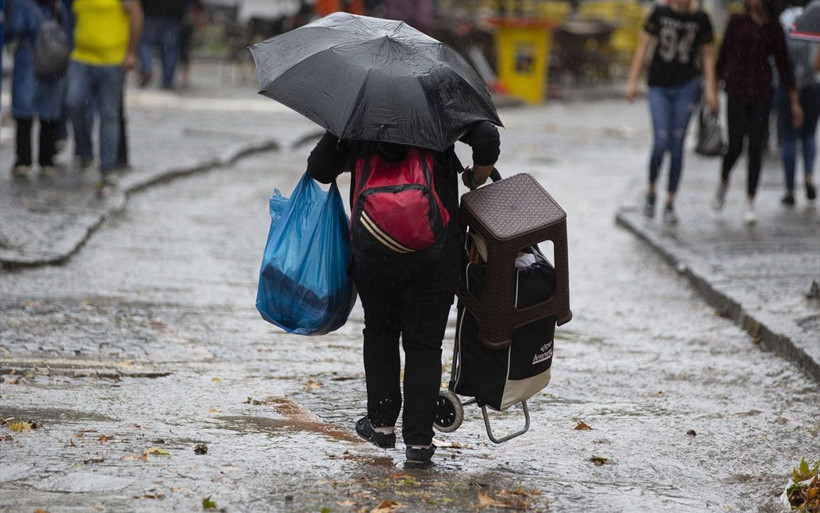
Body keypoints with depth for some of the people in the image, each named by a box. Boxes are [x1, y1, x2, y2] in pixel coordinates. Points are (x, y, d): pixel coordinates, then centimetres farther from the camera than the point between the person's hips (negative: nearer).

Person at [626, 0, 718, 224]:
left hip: (687, 86, 0)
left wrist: (711, 89, 1)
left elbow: (708, 55, 7)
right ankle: (651, 190, 15)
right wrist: (632, 81, 0)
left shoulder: (701, 19, 0)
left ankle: (670, 203, 10)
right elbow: (643, 46, 4)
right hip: (659, 87, 0)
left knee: (677, 146, 0)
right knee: (661, 143, -11)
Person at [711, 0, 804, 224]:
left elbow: (783, 65, 7)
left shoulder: (774, 27, 4)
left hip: (761, 95, 1)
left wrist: (795, 102, 6)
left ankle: (750, 205, 3)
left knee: (755, 149, -4)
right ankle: (723, 183, 29)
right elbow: (723, 55, 4)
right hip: (736, 93, -1)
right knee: (735, 147, -3)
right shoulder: (736, 21, 0)